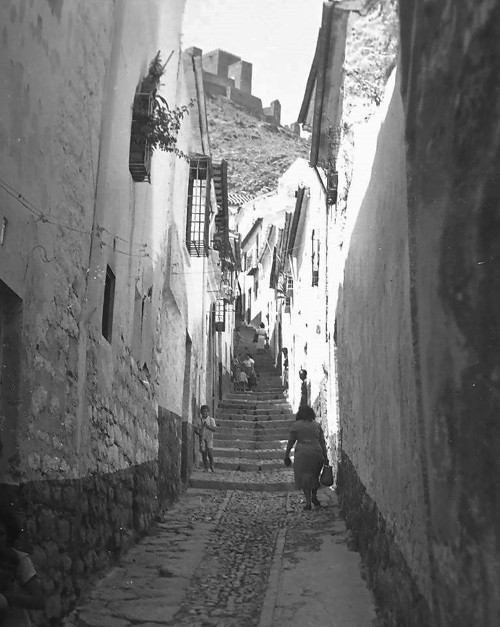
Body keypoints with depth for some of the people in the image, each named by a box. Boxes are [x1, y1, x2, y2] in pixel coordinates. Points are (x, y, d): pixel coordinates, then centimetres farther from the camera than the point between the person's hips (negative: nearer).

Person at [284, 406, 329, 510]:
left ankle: (308, 502, 3)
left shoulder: (296, 425, 1)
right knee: (314, 476, 22)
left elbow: (290, 442, 2)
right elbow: (322, 442, 6)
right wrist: (325, 457, 9)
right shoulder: (317, 425, 9)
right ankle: (314, 497, 23)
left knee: (304, 477, 5)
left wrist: (286, 456, 9)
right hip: (316, 453, 3)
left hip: (302, 454, -2)